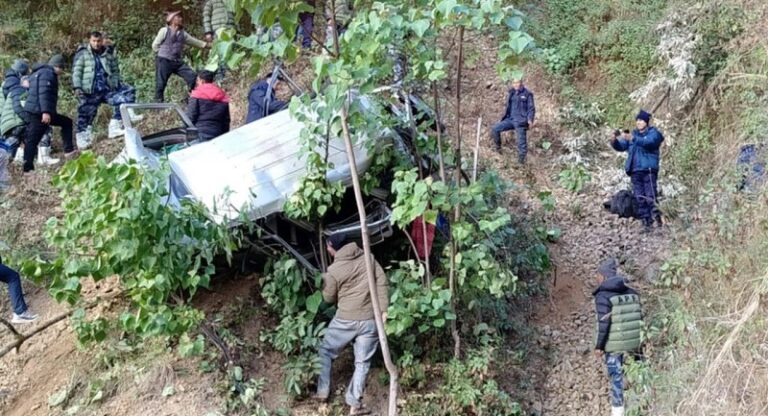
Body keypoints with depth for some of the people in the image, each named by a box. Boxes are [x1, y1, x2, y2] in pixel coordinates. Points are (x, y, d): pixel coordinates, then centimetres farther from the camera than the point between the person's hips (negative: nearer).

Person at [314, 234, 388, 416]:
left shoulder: (334, 270, -9)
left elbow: (329, 298, 3)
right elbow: (382, 283, -3)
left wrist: (325, 282, 21)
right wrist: (384, 310, -3)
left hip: (346, 319, -3)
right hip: (370, 319, 3)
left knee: (325, 351, 19)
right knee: (362, 361, 8)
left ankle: (323, 391, 22)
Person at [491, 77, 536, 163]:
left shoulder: (527, 94, -3)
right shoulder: (512, 94, 14)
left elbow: (531, 108, -6)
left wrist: (530, 119, -19)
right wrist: (505, 117, 21)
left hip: (521, 121, -6)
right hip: (510, 119, 6)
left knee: (521, 141, -5)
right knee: (495, 129, -7)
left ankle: (521, 160, 5)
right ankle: (498, 148, 9)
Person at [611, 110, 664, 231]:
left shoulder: (653, 133, 3)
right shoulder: (634, 134, 19)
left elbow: (649, 141, -20)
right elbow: (621, 146, 11)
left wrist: (634, 139, -32)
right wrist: (614, 141, -11)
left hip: (648, 170, -5)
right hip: (635, 171, 5)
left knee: (650, 196, -13)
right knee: (639, 198, 4)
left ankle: (656, 216, -8)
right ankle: (646, 221, 7)